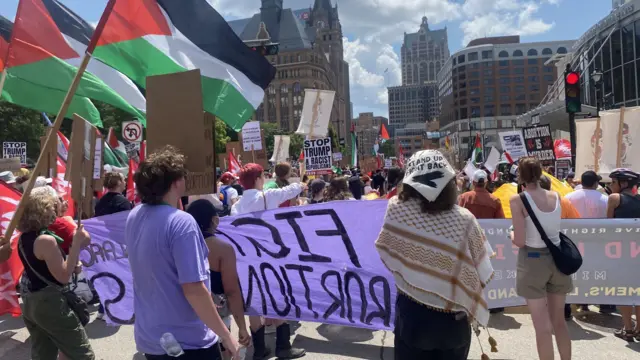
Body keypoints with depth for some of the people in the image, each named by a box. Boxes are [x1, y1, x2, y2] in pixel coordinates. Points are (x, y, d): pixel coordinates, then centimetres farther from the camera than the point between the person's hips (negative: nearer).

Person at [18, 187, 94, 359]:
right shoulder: (46, 240, -21)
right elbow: (64, 276, -20)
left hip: (29, 303, 9)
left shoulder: (23, 238, 5)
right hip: (49, 303, -9)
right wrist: (77, 243, -21)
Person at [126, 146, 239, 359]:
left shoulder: (134, 217, 1)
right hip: (188, 341, -7)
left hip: (149, 337, 8)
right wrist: (226, 336, -16)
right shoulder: (180, 222, -24)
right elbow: (193, 289, -26)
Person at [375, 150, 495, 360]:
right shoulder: (464, 219, -17)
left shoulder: (397, 209, -16)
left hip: (411, 315, 0)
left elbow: (387, 254, -3)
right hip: (453, 318, 0)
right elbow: (481, 274, -8)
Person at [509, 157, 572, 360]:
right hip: (557, 258, 5)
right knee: (559, 321, 20)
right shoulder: (556, 197, 2)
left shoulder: (518, 200, -13)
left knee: (543, 326, 5)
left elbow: (520, 241, -15)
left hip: (533, 261, -5)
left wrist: (511, 234, 5)